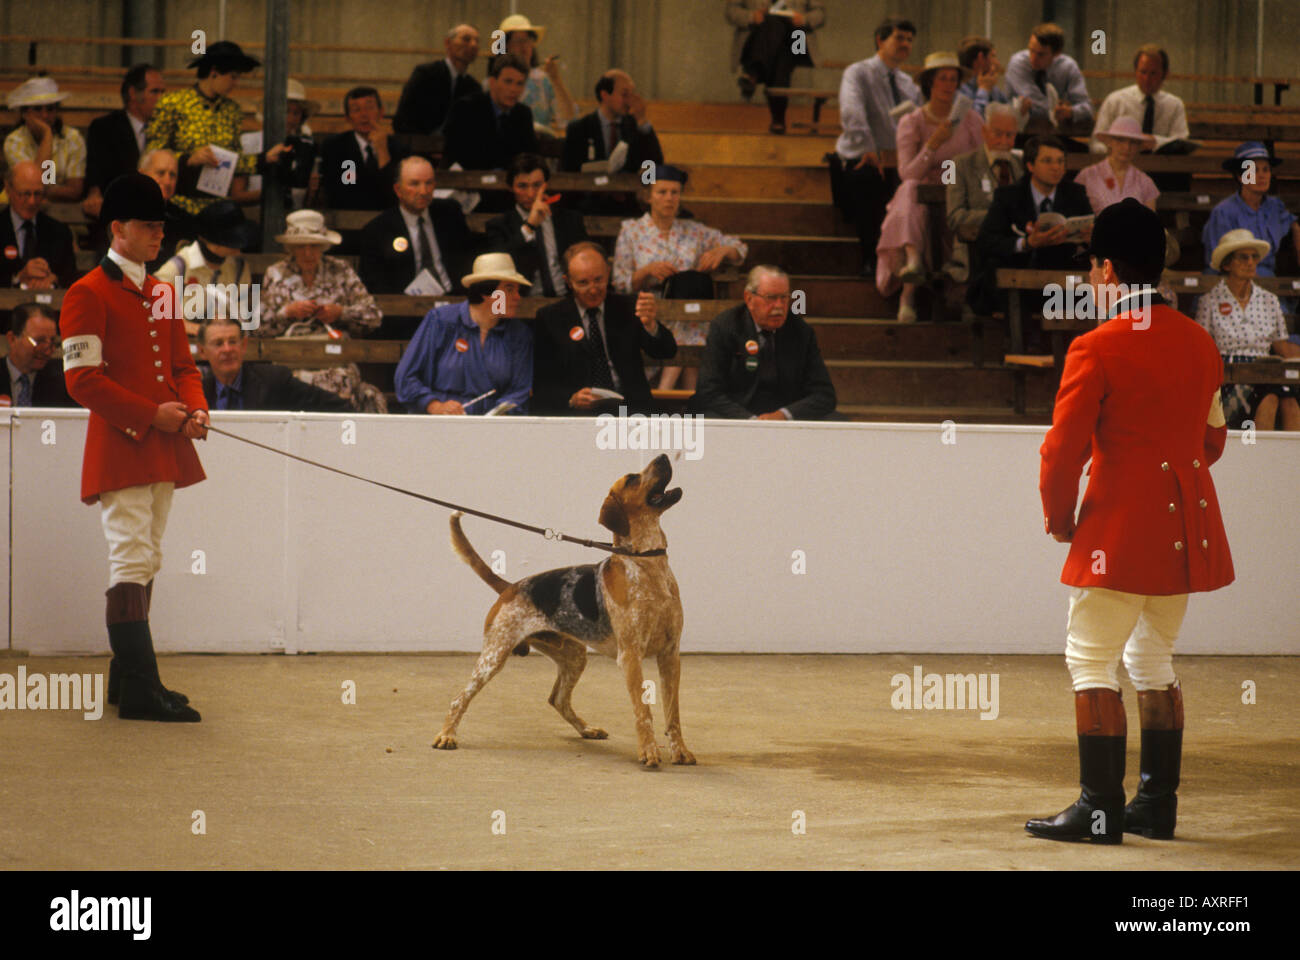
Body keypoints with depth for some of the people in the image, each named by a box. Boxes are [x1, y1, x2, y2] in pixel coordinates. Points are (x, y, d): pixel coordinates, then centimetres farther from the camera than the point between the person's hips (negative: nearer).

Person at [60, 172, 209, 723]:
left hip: (164, 450, 8)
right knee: (132, 561, -11)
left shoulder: (162, 295, 15)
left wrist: (193, 409, -2)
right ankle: (140, 691, -13)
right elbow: (81, 378, -14)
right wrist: (152, 415, -17)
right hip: (120, 448, -8)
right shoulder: (89, 295, -9)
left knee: (146, 562, 12)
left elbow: (183, 364, 20)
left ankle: (127, 678, 20)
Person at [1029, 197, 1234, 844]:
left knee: (1091, 660, -2)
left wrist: (1059, 518, 3)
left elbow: (1064, 449, -12)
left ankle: (1100, 808, -6)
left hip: (1121, 526, -7)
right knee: (1153, 658, 16)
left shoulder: (1097, 349, -13)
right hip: (1186, 525, 7)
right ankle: (1157, 804, 18)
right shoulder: (1199, 343, 8)